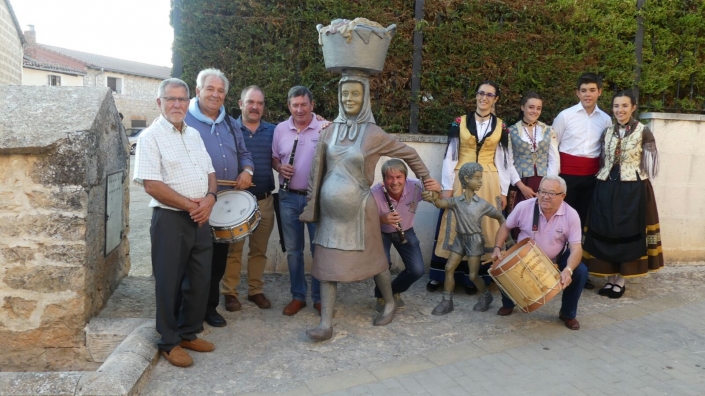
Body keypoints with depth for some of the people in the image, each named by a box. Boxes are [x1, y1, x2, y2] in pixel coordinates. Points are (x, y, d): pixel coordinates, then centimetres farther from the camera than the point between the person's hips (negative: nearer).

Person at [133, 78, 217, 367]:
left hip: (200, 219, 7)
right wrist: (191, 205, -15)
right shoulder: (151, 136, -8)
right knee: (169, 283, 4)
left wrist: (209, 198, -6)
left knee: (200, 280, 12)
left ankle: (188, 333, 29)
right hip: (170, 219, -7)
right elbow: (152, 184, -16)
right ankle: (169, 343, 19)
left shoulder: (194, 134, 14)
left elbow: (210, 173, 15)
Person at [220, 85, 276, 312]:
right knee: (233, 249, 3)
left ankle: (256, 290, 23)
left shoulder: (272, 131, 7)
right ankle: (229, 292, 15)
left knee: (259, 249, 11)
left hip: (265, 200, 3)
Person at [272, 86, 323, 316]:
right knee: (293, 249, 10)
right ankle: (298, 296, 23)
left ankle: (319, 297, 18)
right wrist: (280, 167, -8)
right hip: (289, 197, 3)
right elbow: (274, 158, 13)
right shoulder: (280, 129, 5)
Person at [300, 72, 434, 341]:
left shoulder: (373, 134, -8)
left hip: (358, 209, -4)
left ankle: (390, 303, 36)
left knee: (373, 258, 11)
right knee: (326, 264, 3)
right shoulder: (330, 131, 3)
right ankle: (326, 324, 9)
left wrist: (427, 180, 10)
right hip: (330, 209, 4)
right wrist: (312, 202, 9)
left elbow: (409, 154, 3)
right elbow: (318, 169, 9)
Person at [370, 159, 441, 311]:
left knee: (417, 270, -9)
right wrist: (382, 219, -47)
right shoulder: (375, 193, -33)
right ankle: (381, 296, 6)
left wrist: (438, 191, -49)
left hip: (406, 231, 3)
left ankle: (395, 291, 24)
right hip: (380, 233, -2)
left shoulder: (415, 186, -29)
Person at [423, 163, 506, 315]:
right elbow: (441, 203, -30)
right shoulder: (456, 201, -8)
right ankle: (447, 301, 11)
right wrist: (433, 198, -54)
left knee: (473, 275, 0)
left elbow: (500, 217, 6)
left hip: (475, 240, -2)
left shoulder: (482, 204, -7)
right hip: (459, 239, 2)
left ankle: (486, 296, 27)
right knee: (449, 268, -1)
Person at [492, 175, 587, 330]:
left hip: (557, 258, 0)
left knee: (580, 272, -24)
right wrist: (497, 248, -18)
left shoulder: (571, 215, -21)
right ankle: (507, 304, 10)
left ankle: (568, 314, 4)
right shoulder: (524, 207, -19)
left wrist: (568, 270, -42)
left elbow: (576, 248, -23)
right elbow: (505, 227, -2)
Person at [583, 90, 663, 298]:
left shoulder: (643, 132, -4)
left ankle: (620, 280, 14)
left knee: (627, 234, 3)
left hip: (632, 190, -4)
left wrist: (634, 176, -2)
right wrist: (605, 175, 5)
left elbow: (648, 164, -1)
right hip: (606, 189, 4)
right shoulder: (607, 131, 8)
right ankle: (611, 278, 18)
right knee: (605, 233, 5)